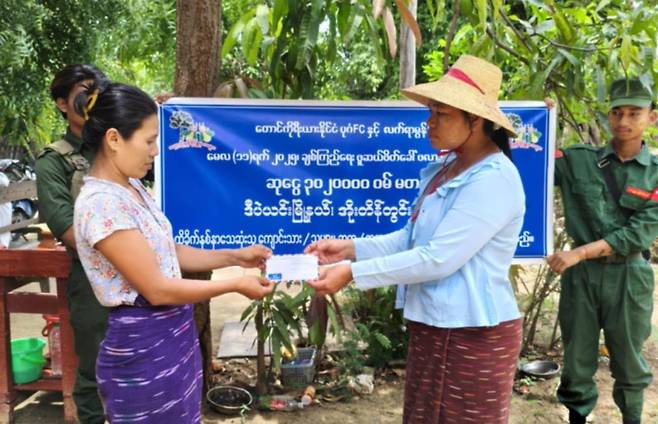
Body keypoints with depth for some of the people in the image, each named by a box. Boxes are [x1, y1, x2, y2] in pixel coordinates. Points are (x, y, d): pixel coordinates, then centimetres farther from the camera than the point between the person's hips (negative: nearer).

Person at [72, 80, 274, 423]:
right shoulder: (102, 203, -23)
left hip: (173, 336, 9)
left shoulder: (132, 187, 5)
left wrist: (235, 257, 7)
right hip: (142, 347, -9)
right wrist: (236, 285, -14)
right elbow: (157, 290, -22)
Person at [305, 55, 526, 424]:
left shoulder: (493, 179, -21)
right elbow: (412, 238, 10)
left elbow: (439, 258, -25)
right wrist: (351, 248, -3)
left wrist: (353, 273, -22)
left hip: (474, 335, -8)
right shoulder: (445, 168, 7)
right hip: (432, 327, 9)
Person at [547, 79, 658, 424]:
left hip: (628, 276, 0)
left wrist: (580, 252, -18)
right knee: (577, 360, 10)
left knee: (628, 362, 14)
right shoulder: (577, 161, 2)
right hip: (581, 274, 1)